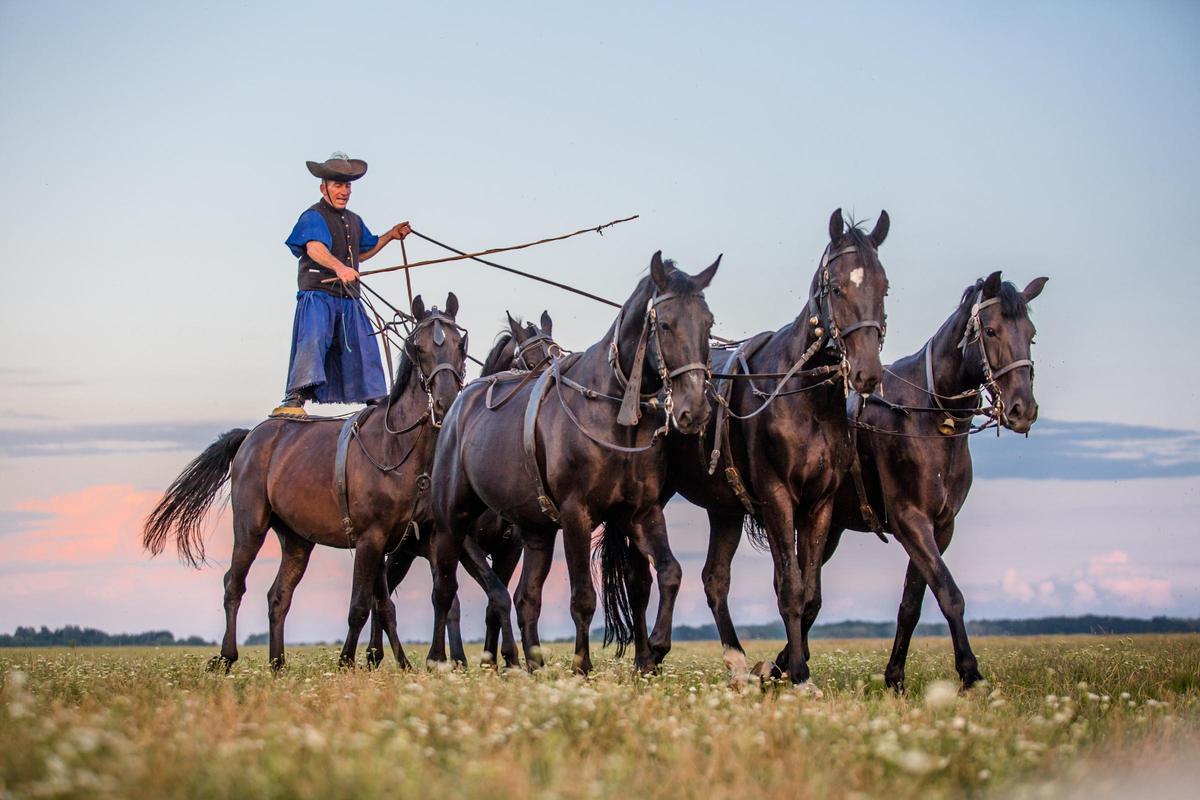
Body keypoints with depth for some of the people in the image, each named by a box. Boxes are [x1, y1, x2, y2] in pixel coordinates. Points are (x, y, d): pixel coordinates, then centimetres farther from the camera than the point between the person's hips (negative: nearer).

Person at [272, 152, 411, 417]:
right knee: (312, 341, -23)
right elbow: (314, 248, -27)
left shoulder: (354, 221, 21)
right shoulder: (313, 218, -7)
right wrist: (339, 267, -46)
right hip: (318, 295, -7)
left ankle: (376, 400, 18)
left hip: (349, 299, 7)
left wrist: (390, 235, 25)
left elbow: (362, 253, 37)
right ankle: (294, 399, -31)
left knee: (364, 348, 8)